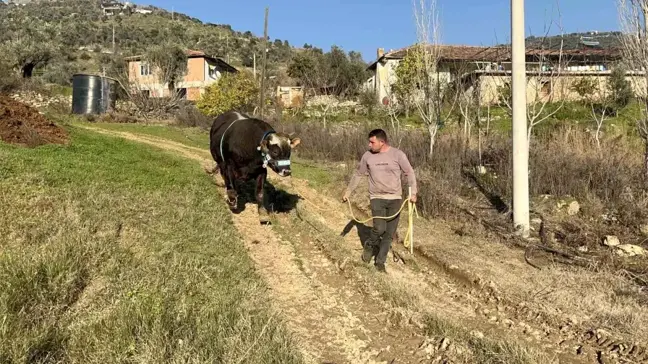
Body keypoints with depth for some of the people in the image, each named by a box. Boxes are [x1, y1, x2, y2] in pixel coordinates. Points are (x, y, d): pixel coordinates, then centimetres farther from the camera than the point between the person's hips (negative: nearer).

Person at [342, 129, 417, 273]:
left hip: (395, 198, 0)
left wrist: (413, 193, -7)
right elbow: (358, 175, 11)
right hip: (377, 197, 0)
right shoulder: (367, 156, -1)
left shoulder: (397, 154, -8)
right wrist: (348, 192, 14)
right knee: (379, 228, -17)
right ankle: (370, 245, 15)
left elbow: (410, 173, 0)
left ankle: (380, 261, 19)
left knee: (389, 233, 3)